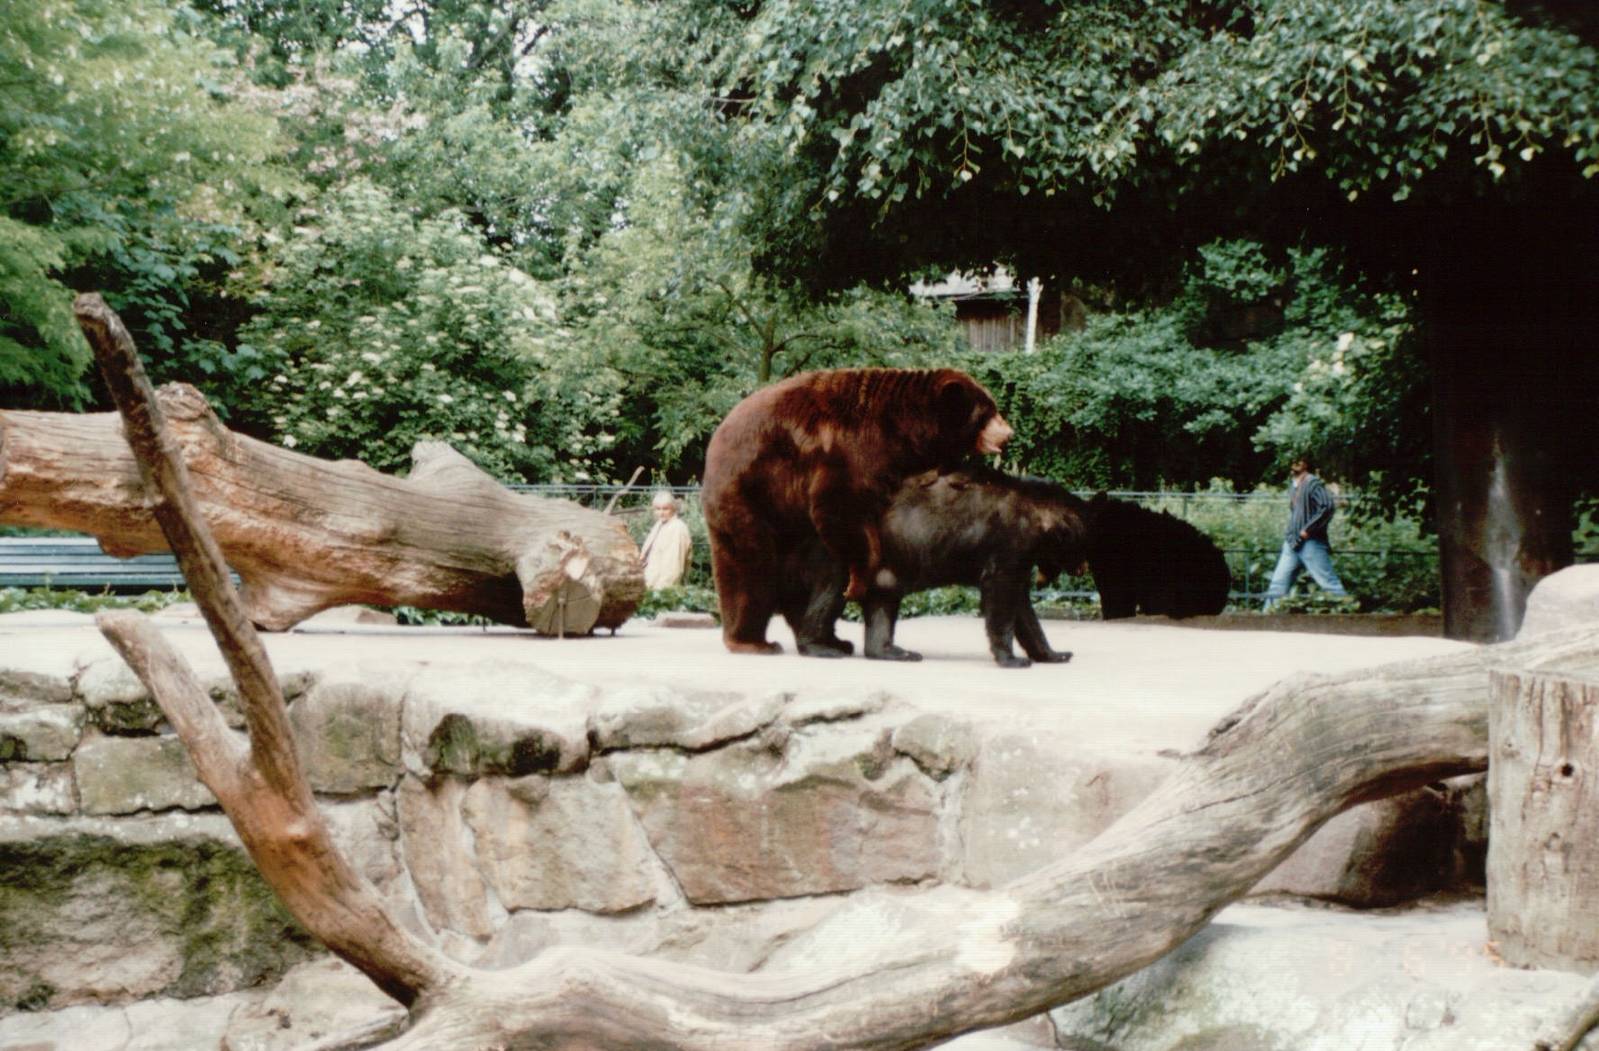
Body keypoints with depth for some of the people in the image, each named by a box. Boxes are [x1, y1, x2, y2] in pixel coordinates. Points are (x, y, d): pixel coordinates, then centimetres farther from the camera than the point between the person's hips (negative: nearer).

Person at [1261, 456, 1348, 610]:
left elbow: (1327, 507, -20)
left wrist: (1307, 529, -18)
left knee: (1329, 583, -6)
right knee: (1278, 583, 6)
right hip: (1292, 544, 8)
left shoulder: (1313, 483, -9)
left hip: (1311, 543, -8)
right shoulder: (1293, 487, 17)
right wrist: (1290, 532, 14)